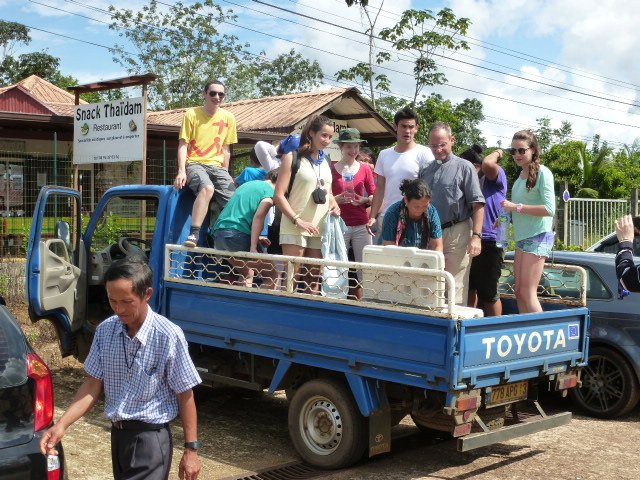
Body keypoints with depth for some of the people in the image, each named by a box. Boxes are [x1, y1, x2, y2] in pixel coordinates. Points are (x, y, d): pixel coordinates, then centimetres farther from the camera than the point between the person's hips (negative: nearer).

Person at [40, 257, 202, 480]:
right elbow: (94, 383, 4)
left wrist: (191, 449, -9)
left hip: (151, 439, -5)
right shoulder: (105, 330, -3)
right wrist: (62, 425, -6)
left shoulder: (169, 336, -18)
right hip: (117, 434, 6)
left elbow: (185, 395, -12)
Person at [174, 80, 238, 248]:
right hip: (194, 164, -4)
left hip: (217, 165, 4)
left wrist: (225, 174, 11)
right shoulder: (192, 114, -1)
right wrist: (181, 171, -15)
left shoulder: (228, 118, 8)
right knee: (208, 188, -36)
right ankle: (193, 235, -40)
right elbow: (183, 145, -3)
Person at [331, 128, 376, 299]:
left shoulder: (365, 169, 8)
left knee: (365, 271, 0)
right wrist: (338, 199, -15)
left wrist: (364, 200, -11)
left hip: (361, 226, 2)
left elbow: (374, 195, 10)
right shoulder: (331, 169, 3)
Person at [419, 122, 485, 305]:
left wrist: (476, 235, -15)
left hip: (456, 233, -5)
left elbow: (478, 204, -6)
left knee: (456, 288, -5)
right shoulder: (425, 171, 15)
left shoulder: (464, 167, -1)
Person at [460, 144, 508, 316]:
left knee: (488, 294, 0)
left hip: (489, 244, -8)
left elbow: (487, 165, -25)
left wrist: (497, 153, -9)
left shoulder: (496, 176, -5)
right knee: (469, 290, 16)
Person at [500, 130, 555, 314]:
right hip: (522, 237, 8)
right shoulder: (521, 174, 14)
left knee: (527, 293, -9)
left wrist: (517, 207, -17)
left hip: (537, 237, -8)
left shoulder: (542, 173, -10)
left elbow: (549, 209, -18)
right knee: (519, 293, 8)